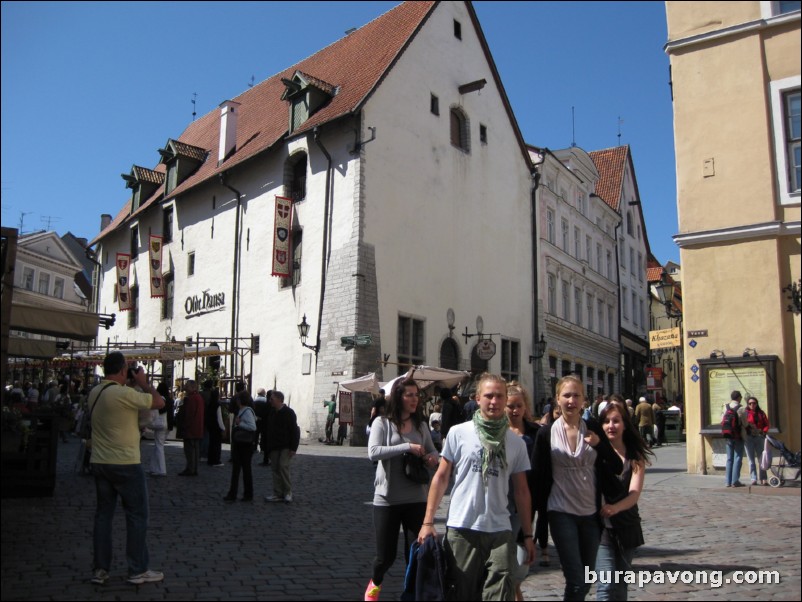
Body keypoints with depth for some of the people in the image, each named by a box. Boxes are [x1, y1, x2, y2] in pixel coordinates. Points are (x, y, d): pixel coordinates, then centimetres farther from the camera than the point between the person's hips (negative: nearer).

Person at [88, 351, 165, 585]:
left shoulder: (94, 393, 5)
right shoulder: (124, 393, -20)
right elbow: (159, 402, -13)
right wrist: (144, 382, 0)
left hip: (99, 462, 8)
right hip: (126, 464, -8)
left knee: (103, 514, 14)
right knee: (137, 515, 4)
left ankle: (100, 569, 19)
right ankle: (138, 571, 10)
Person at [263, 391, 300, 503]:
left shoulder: (289, 413, -9)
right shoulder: (272, 414, 12)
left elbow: (294, 431, -12)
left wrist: (293, 448, -16)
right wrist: (268, 447, 13)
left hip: (286, 446, -7)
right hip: (274, 447, 7)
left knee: (283, 466, -15)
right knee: (275, 468, 4)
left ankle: (288, 492, -1)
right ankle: (278, 494, 10)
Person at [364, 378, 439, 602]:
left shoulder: (421, 425, 7)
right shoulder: (382, 423, -6)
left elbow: (433, 451, 18)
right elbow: (373, 452, -19)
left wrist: (432, 458, -6)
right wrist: (407, 447, -24)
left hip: (417, 499, 3)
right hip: (387, 499, -3)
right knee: (385, 555, 8)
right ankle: (375, 583, 40)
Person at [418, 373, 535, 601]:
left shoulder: (516, 442, 5)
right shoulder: (458, 433, -1)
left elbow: (521, 491, 11)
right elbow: (441, 477, 3)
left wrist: (527, 533, 10)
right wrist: (428, 522, -2)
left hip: (500, 531, 1)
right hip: (461, 529, -1)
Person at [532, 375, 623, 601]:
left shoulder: (593, 429, 1)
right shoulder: (546, 433, -5)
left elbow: (617, 468, 0)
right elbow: (539, 476, -1)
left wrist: (599, 444, -17)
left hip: (591, 513, 3)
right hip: (561, 513, -3)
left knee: (587, 581, 14)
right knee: (576, 581, -8)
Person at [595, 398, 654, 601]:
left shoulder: (635, 456, 1)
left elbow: (634, 494, -12)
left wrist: (614, 508, -31)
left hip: (627, 526, 3)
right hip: (600, 525, -3)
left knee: (621, 585, 16)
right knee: (607, 584, -13)